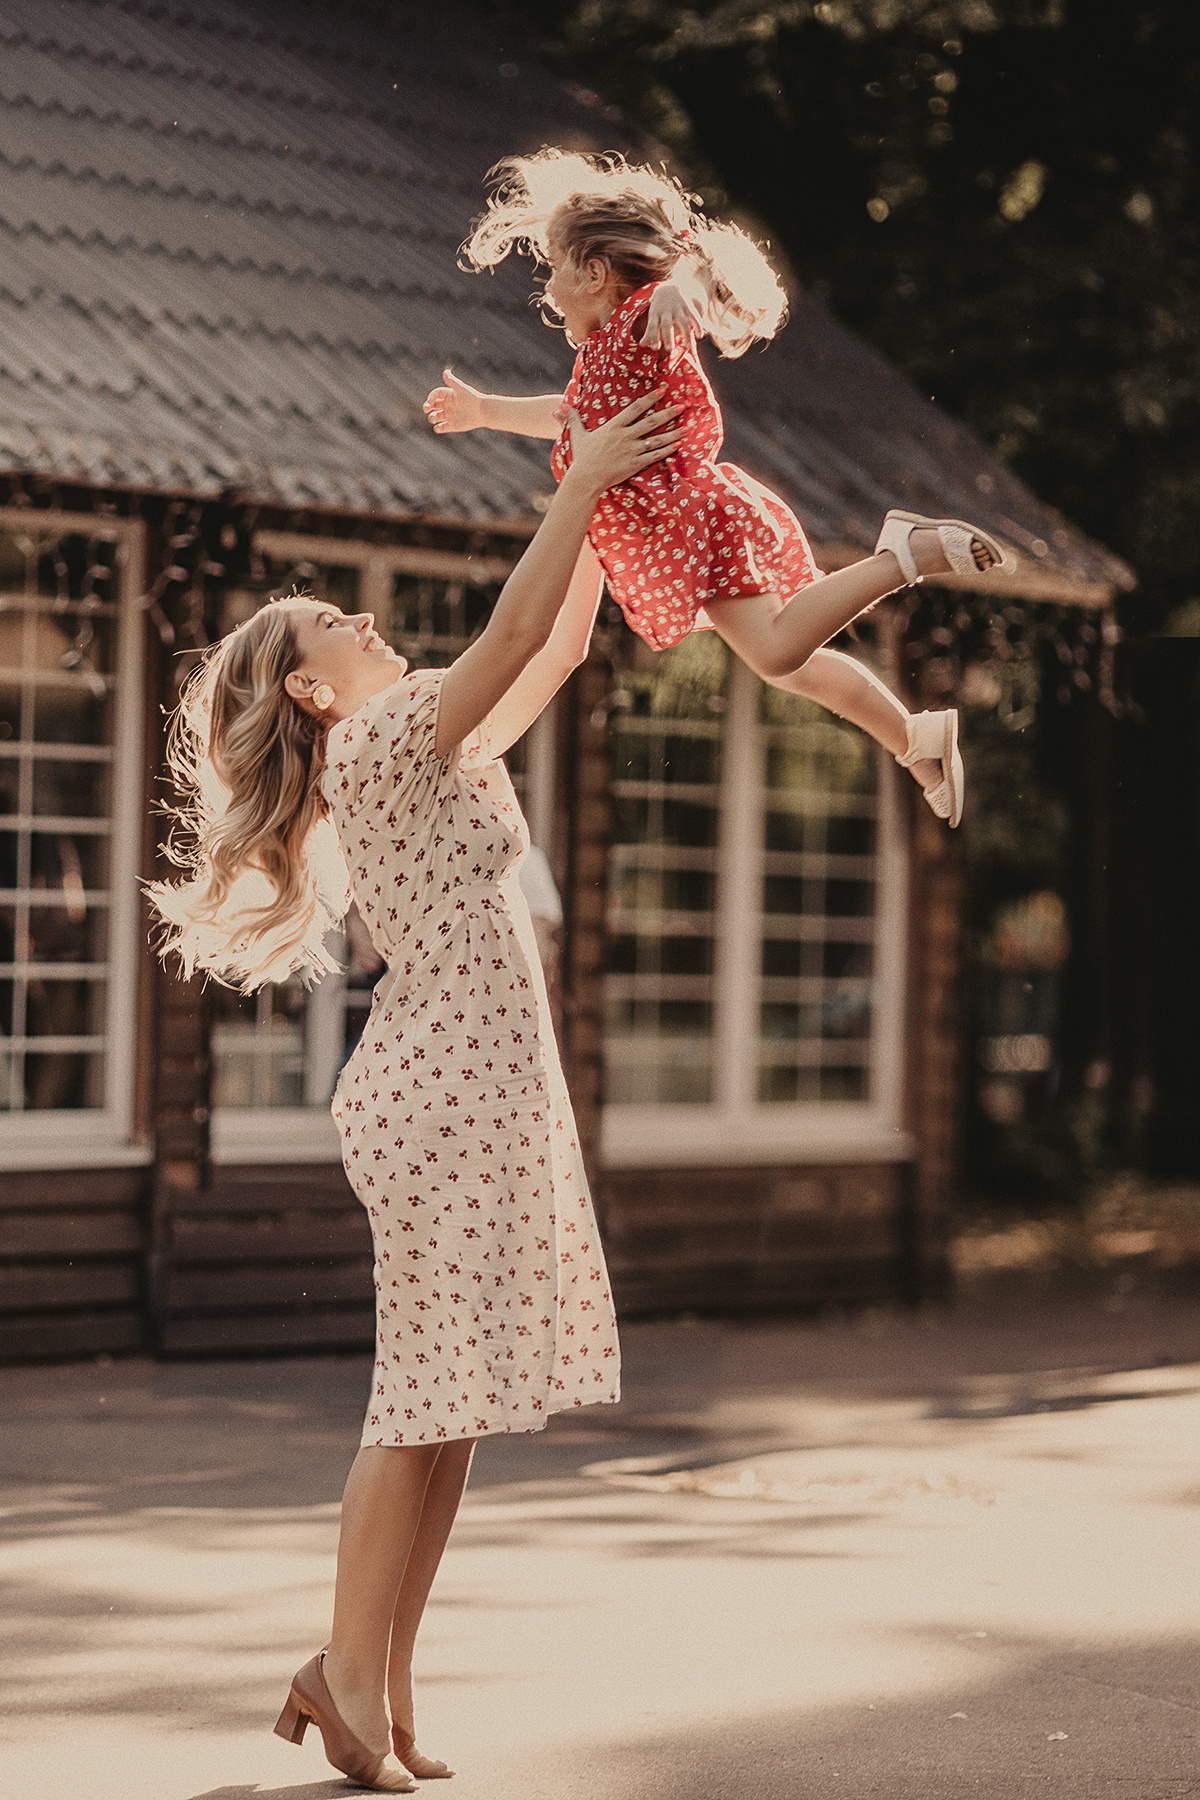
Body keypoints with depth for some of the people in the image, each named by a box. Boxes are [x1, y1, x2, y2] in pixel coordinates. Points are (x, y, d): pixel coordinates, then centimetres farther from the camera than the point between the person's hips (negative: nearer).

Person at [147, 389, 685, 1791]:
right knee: (430, 1399, -7)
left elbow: (558, 650, 25)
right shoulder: (382, 741, -6)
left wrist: (605, 504, 21)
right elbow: (516, 629, -16)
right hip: (446, 1089, -9)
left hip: (468, 1089, 9)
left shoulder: (424, 753, 19)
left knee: (449, 1407, 8)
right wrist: (580, 482, -10)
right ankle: (349, 1674, 0)